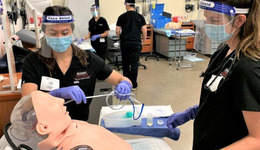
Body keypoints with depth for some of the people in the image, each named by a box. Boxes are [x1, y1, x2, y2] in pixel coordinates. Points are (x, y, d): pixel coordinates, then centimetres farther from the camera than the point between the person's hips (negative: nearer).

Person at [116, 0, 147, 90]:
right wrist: (144, 40, 14)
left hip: (124, 43, 1)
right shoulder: (140, 17, 1)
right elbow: (144, 30, -1)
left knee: (125, 63, 15)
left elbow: (117, 31, 1)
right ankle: (133, 84, 6)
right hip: (136, 43, -1)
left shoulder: (122, 17, 0)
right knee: (134, 64, 3)